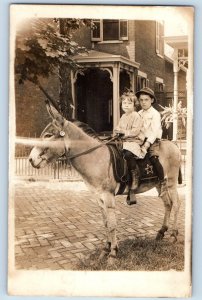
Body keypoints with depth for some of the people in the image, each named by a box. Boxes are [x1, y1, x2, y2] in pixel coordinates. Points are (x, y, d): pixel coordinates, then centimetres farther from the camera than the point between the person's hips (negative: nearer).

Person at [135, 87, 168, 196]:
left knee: (153, 158, -23)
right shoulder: (139, 114, 14)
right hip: (142, 139, 6)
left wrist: (147, 143, -23)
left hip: (153, 140, -6)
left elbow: (155, 131, -14)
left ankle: (163, 182, -10)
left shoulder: (155, 114, -5)